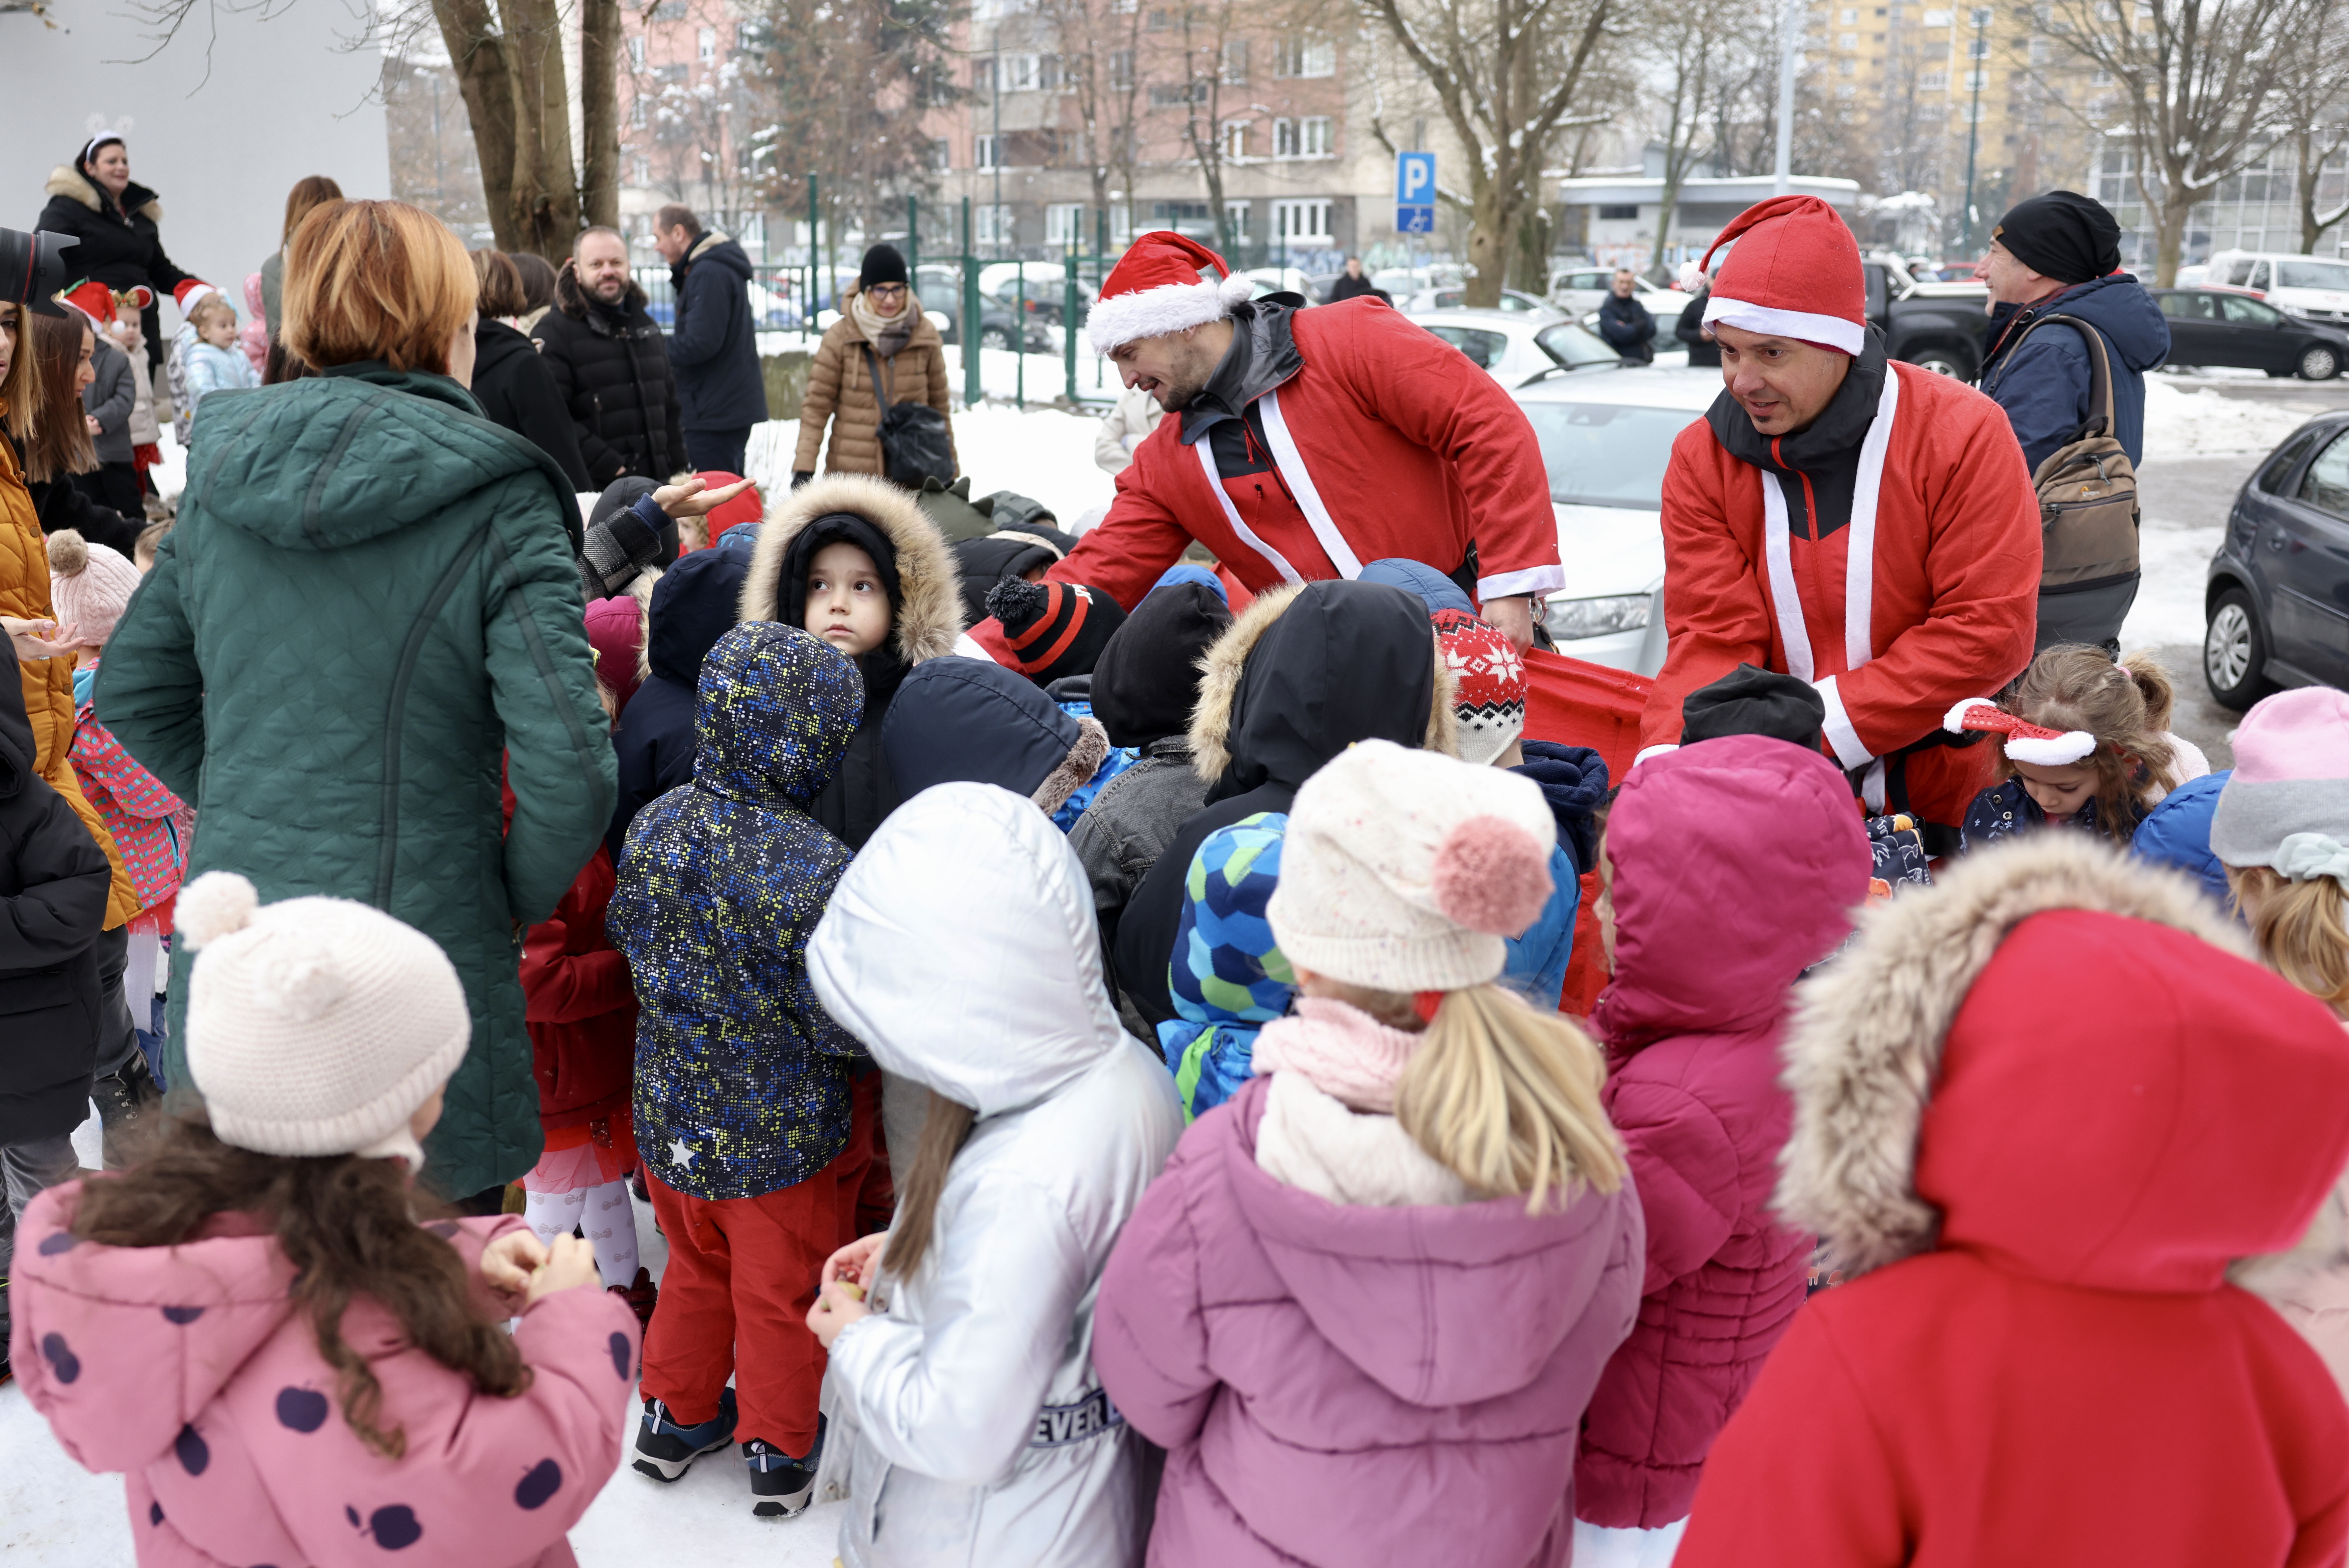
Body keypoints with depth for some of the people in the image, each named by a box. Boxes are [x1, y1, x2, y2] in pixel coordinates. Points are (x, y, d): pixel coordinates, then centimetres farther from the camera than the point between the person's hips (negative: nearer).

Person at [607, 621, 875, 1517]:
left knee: (697, 1268, 29)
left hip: (672, 1115, 5)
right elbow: (844, 1027, -24)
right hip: (779, 1138, -5)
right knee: (782, 1295, 18)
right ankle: (780, 1454, 36)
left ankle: (675, 1417, 44)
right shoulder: (816, 869, -29)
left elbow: (627, 937, 8)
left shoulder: (654, 825, -10)